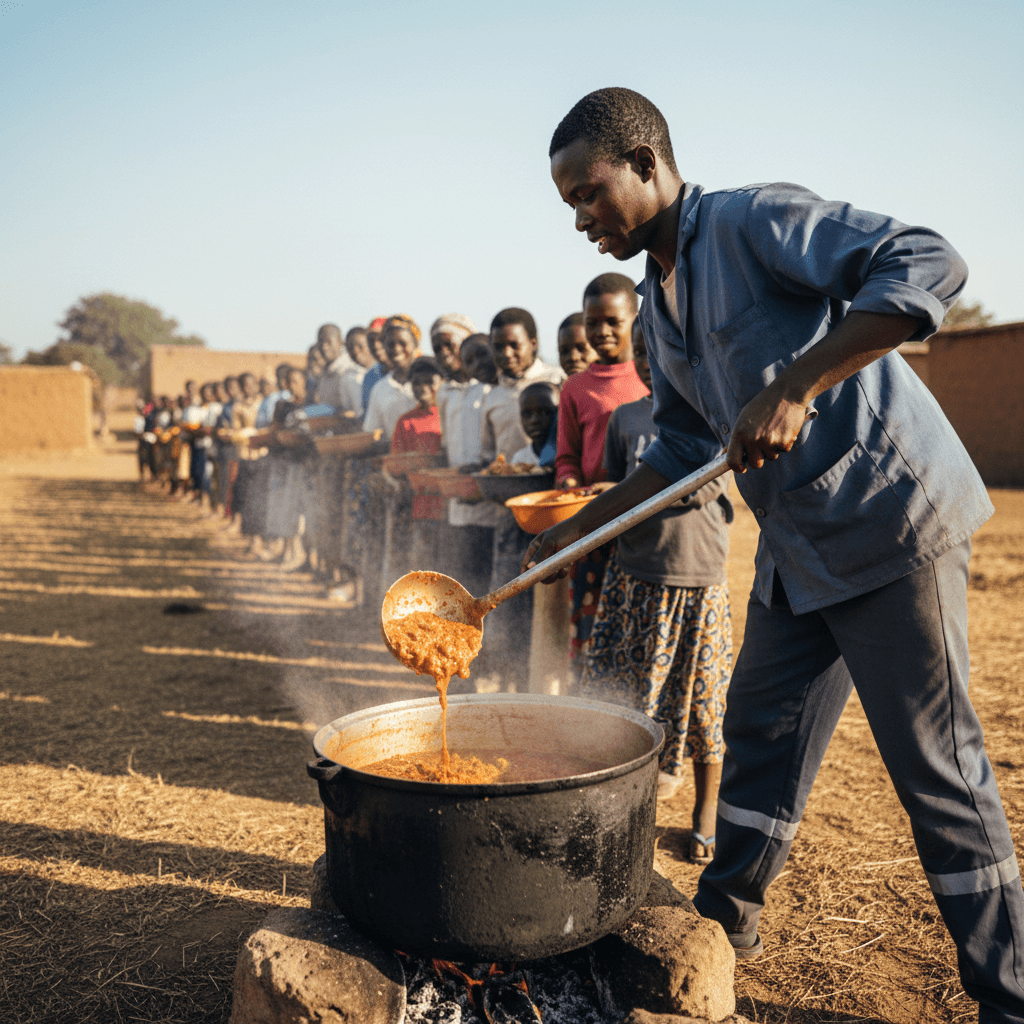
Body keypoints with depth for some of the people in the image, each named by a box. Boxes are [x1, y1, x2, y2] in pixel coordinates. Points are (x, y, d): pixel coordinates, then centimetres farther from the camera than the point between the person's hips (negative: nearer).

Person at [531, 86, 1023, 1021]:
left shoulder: (756, 219, -13)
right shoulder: (657, 306, 12)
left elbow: (928, 264, -24)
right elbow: (683, 450, 18)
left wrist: (793, 388, -32)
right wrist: (579, 529, 12)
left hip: (888, 516, -8)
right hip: (795, 544, 8)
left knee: (937, 768, -1)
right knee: (761, 733, 15)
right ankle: (724, 920, 33)